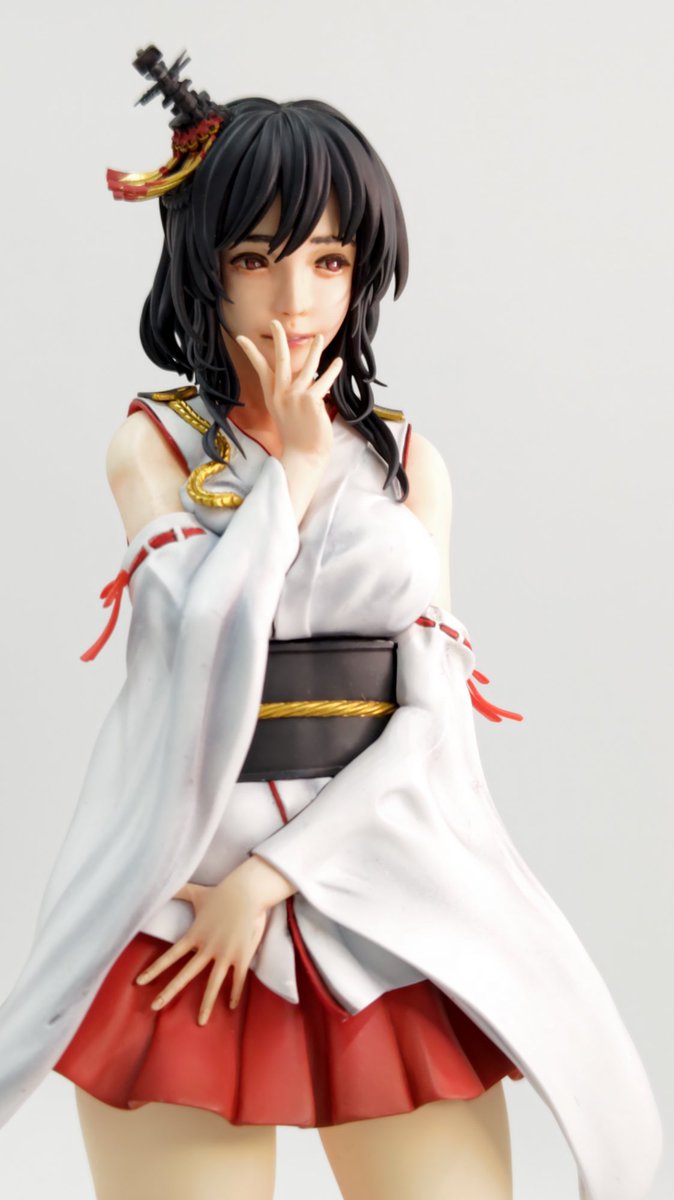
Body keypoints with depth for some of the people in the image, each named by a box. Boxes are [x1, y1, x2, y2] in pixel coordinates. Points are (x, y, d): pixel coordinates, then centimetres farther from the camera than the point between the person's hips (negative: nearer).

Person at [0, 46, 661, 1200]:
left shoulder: (408, 460, 8)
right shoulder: (151, 441, 4)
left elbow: (426, 713, 0)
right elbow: (204, 647, -13)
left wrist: (272, 874, -9)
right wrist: (293, 465, -6)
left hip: (375, 880, 2)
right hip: (189, 905, -1)